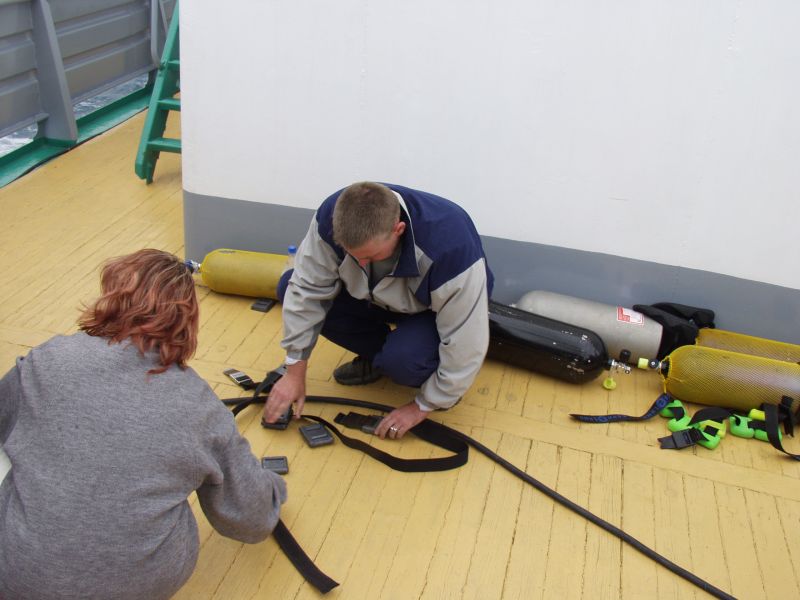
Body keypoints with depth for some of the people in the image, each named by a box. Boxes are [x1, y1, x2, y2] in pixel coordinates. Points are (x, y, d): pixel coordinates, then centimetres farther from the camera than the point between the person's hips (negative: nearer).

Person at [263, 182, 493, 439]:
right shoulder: (333, 216, -29)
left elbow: (466, 344, -32)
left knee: (400, 359, -37)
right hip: (377, 298, 5)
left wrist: (423, 406, -22)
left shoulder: (451, 247, -41)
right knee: (289, 288, -13)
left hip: (433, 312, -5)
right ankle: (378, 355, 4)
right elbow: (307, 289, -20)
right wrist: (295, 372, -18)